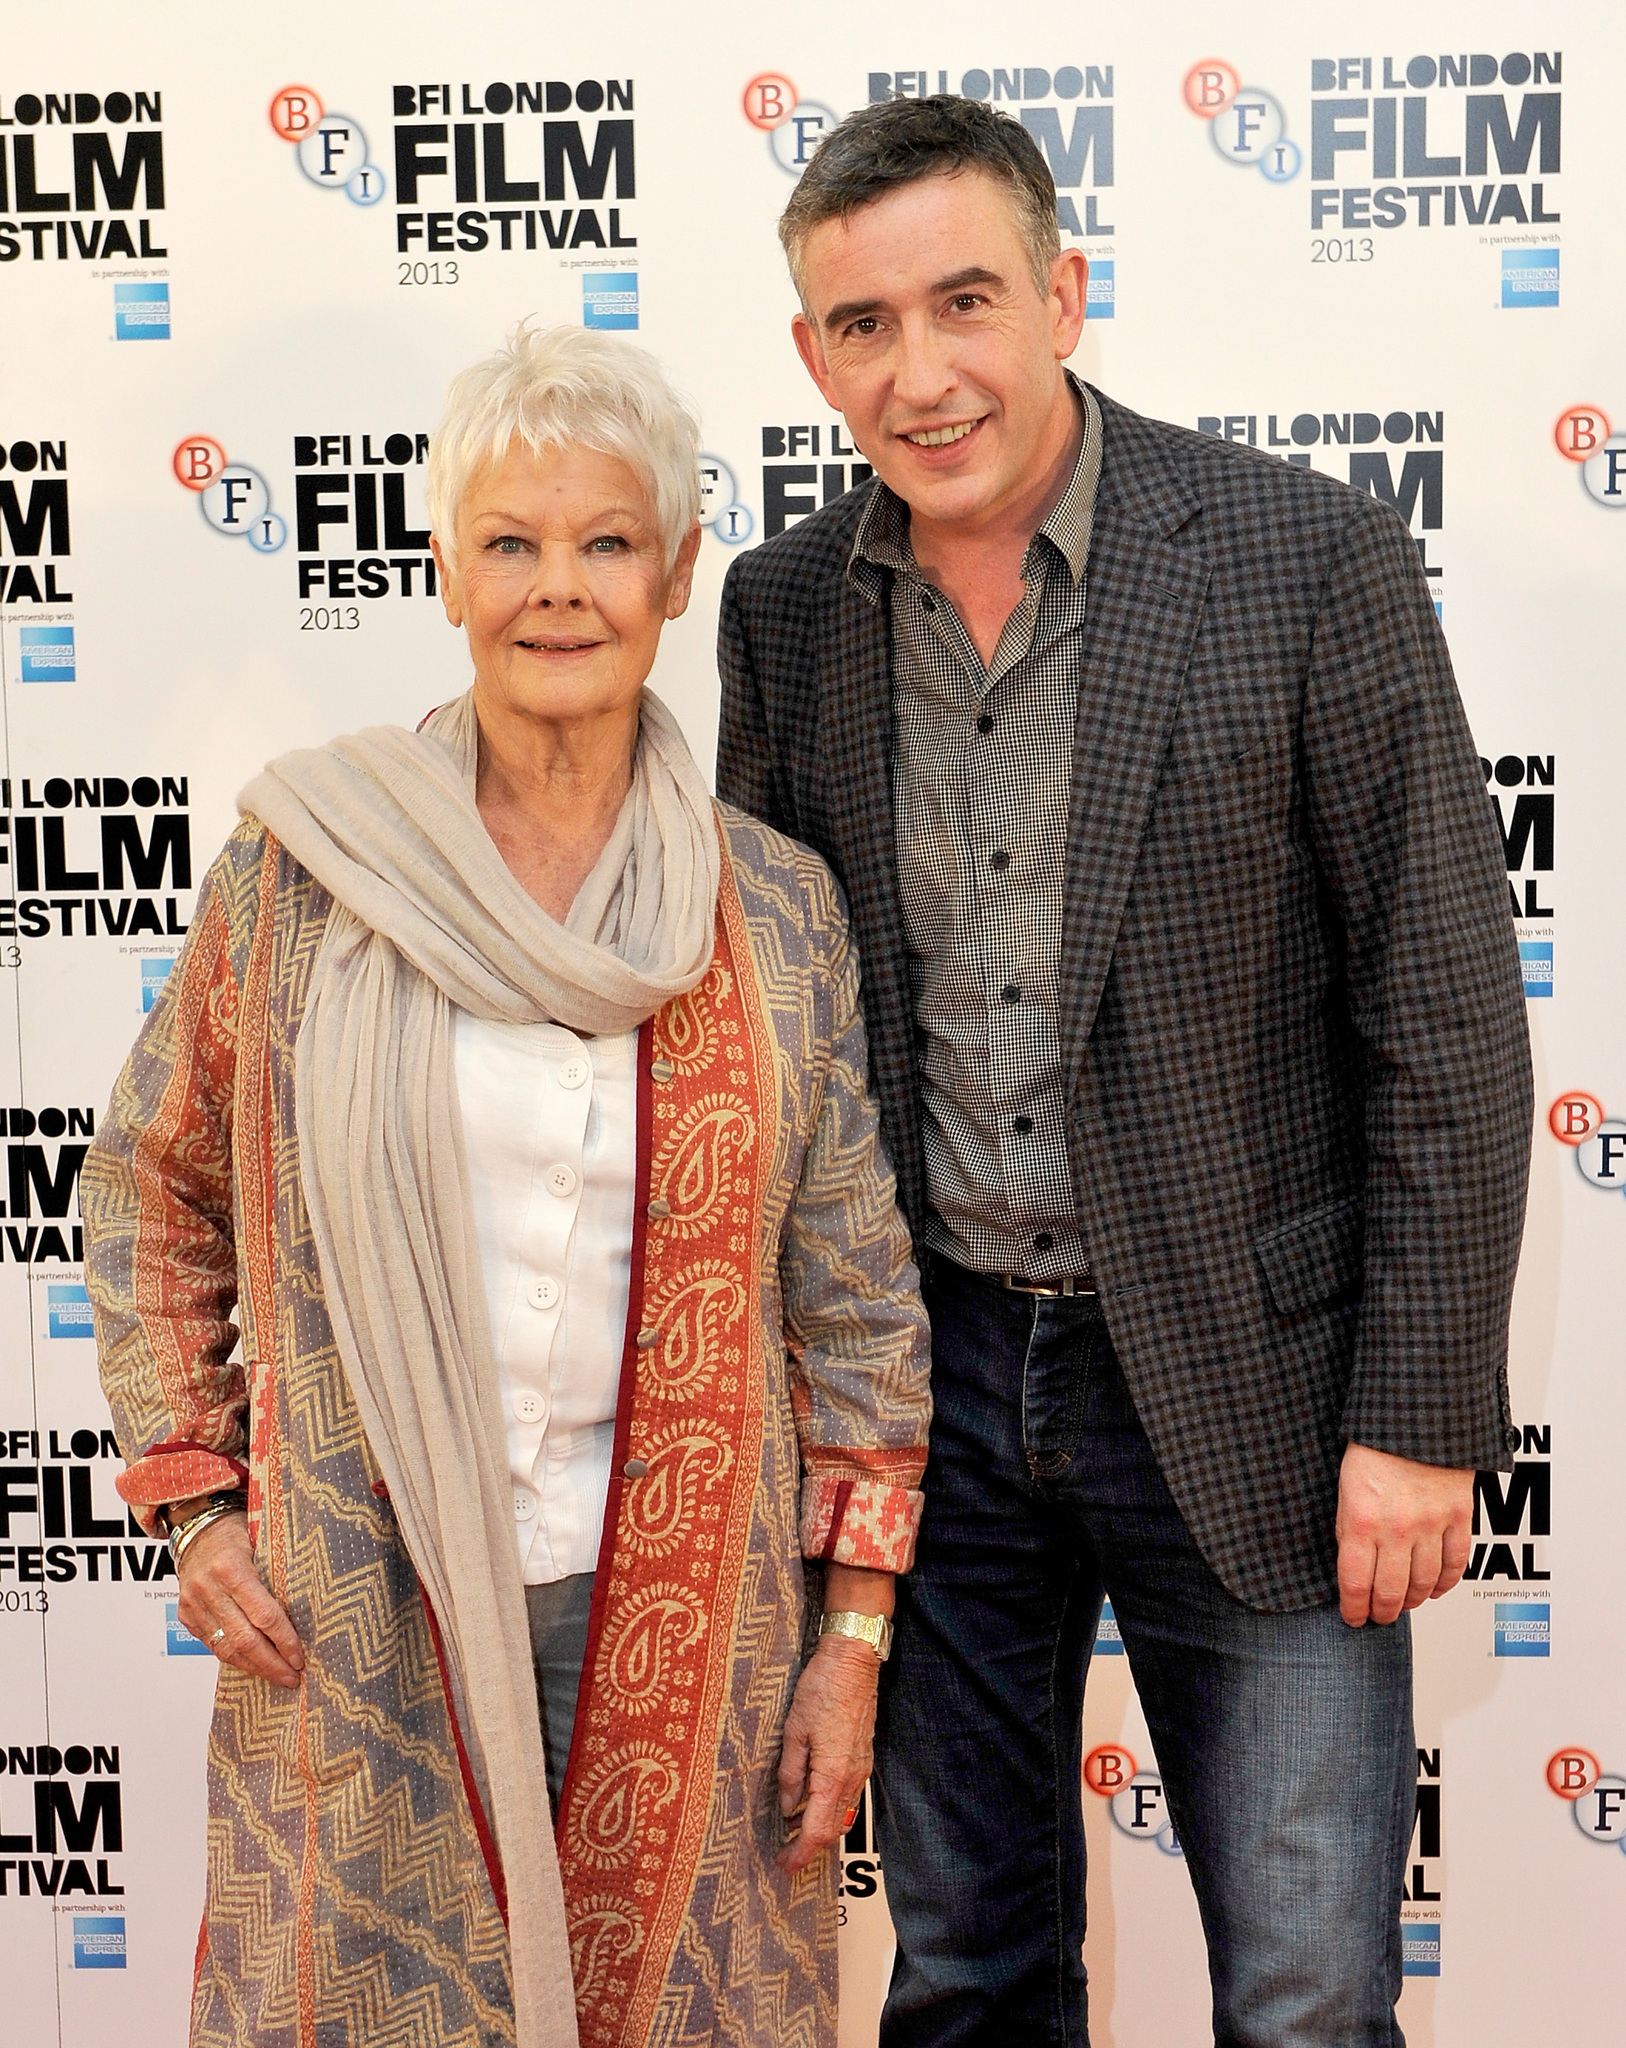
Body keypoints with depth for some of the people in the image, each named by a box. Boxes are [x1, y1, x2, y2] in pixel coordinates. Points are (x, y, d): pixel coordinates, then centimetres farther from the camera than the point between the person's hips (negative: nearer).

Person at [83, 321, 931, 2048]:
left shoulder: (776, 912, -1)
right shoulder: (305, 868, -4)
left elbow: (858, 1289, 3)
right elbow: (152, 1194, 7)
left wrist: (854, 1635, 2)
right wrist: (196, 1501, 1)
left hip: (683, 1626, 1)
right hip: (365, 1621, -1)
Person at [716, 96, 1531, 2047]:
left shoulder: (1312, 562, -11)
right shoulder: (785, 607, 1)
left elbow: (1445, 1025, -9)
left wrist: (1420, 1422, -10)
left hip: (1243, 1388, -3)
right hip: (928, 1380, 4)